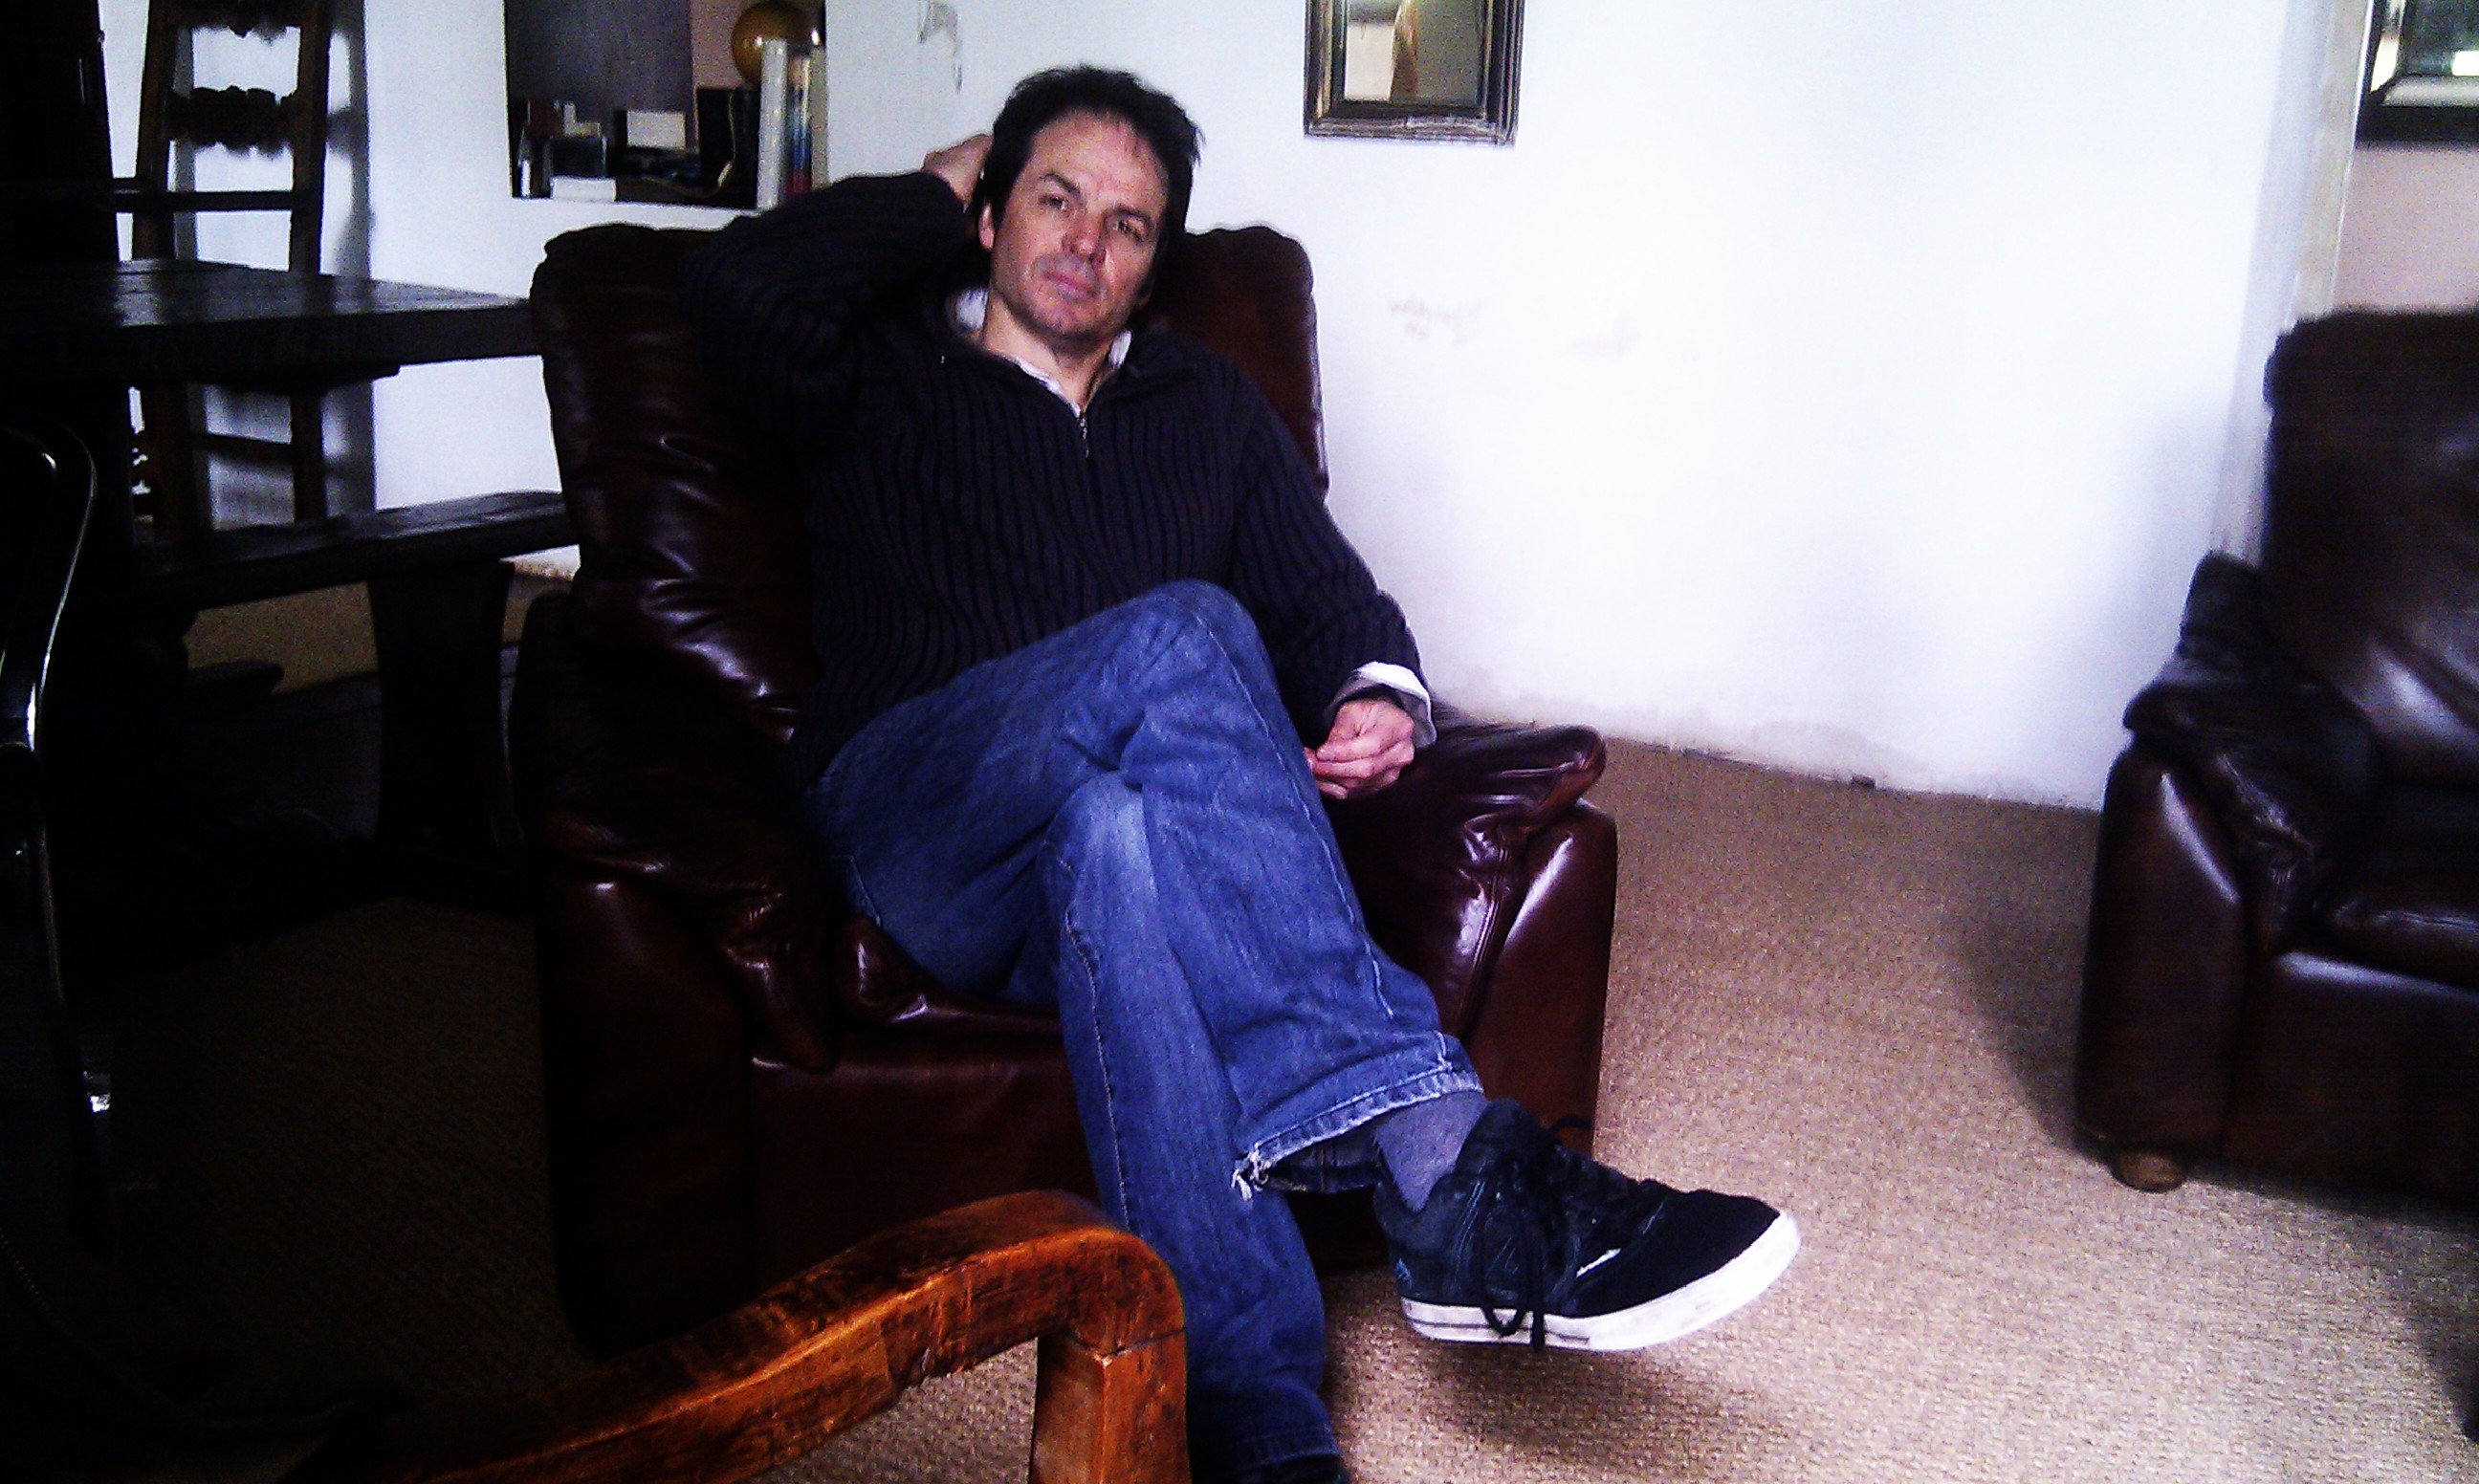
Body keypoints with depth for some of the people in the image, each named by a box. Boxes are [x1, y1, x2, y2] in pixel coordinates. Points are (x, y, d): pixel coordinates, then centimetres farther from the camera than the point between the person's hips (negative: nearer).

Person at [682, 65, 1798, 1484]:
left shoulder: (1209, 407, 27)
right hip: (915, 824, -2)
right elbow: (740, 280, -3)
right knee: (1177, 637, -35)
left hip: (1122, 812, 3)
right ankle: (1444, 1156, -45)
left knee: (1116, 836, -39)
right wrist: (937, 197, 12)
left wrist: (1378, 694, -7)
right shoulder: (887, 381, 18)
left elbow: (1330, 591, 18)